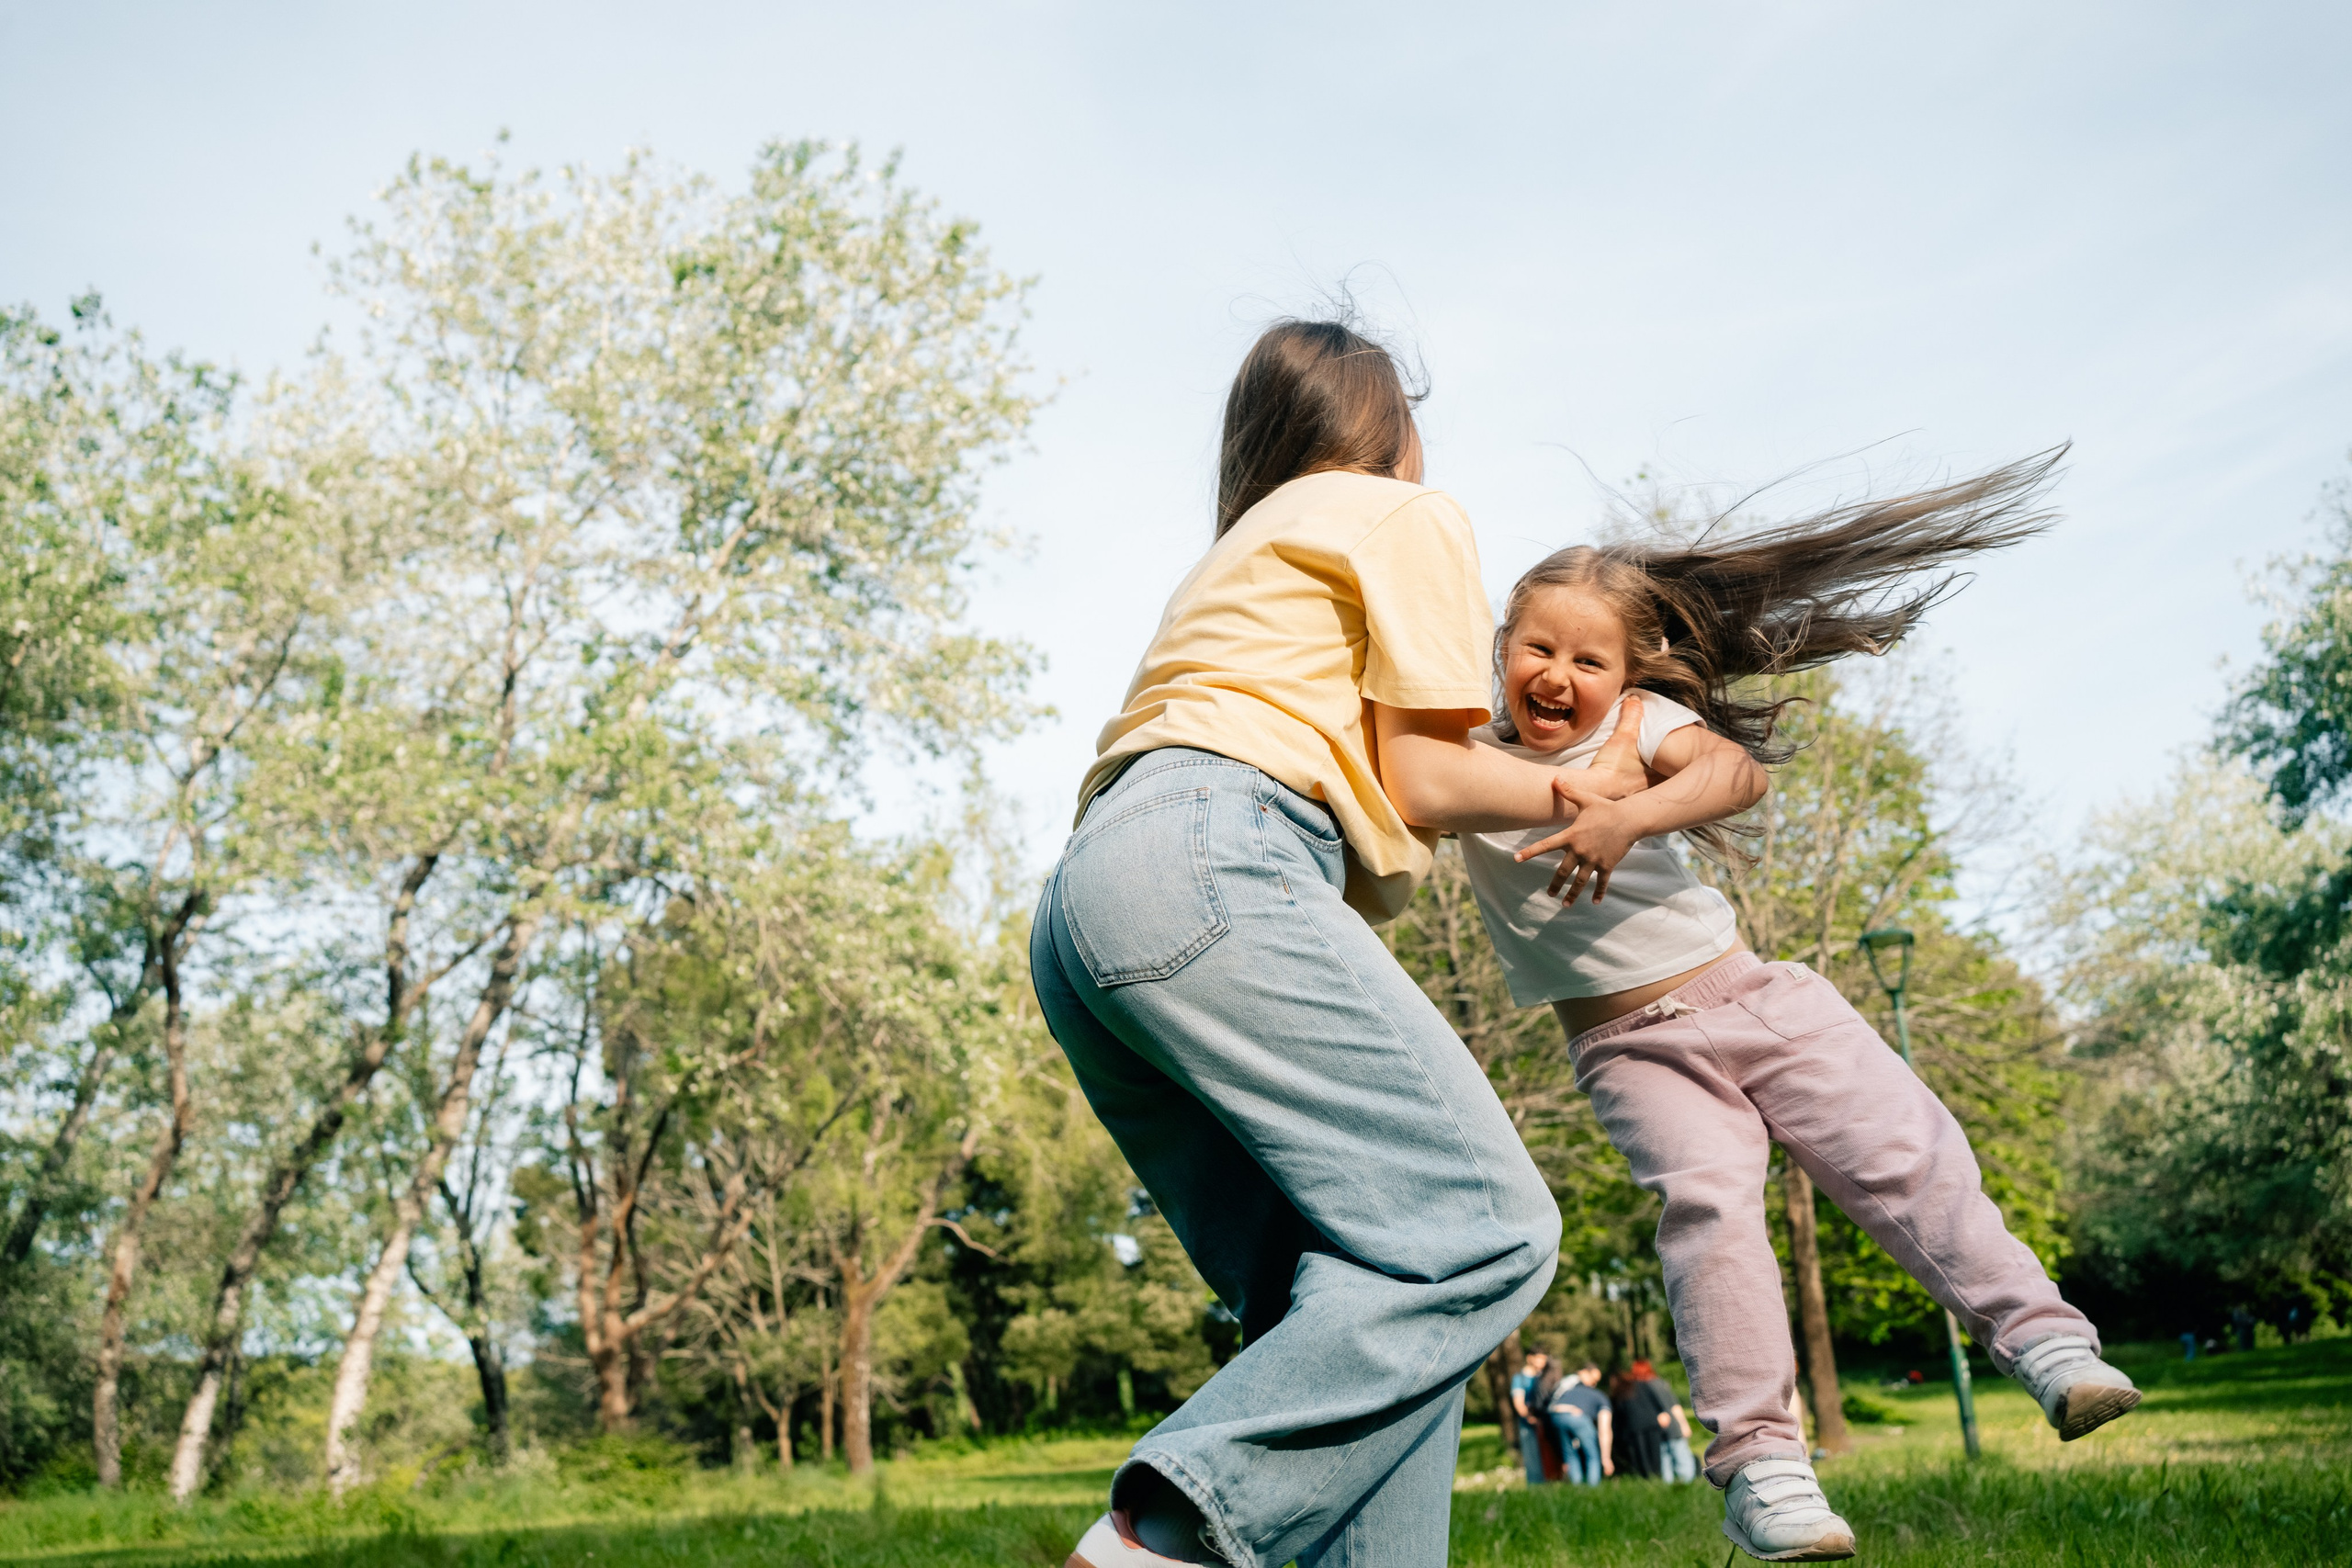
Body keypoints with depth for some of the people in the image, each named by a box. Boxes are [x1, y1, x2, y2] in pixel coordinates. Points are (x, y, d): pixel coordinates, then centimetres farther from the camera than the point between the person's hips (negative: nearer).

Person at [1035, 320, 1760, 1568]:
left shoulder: (1244, 552, 38)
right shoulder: (1406, 513, 14)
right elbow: (1423, 780, 4)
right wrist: (1585, 797, 20)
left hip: (1080, 905, 9)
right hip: (1207, 864, -9)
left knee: (1341, 1294, 4)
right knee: (1484, 1228, -16)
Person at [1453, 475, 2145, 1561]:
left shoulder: (1640, 723, -3)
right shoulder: (1469, 761, 1)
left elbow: (1735, 768, -22)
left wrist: (1628, 816, -38)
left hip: (1751, 995, 2)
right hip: (1631, 1045, -1)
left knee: (1905, 1157, -7)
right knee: (1706, 1200, -22)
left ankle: (2040, 1336, 6)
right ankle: (1755, 1462, -20)